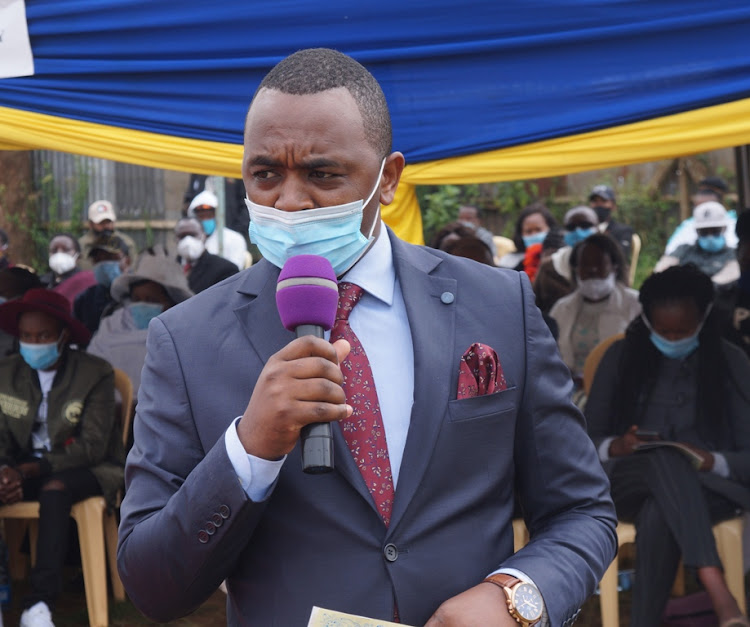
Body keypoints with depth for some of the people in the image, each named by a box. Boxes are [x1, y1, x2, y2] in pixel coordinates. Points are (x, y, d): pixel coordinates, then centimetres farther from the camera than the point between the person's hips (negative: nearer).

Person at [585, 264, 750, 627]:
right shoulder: (621, 357, 6)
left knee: (658, 515, -40)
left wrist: (712, 461, -21)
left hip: (708, 487, 0)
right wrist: (615, 446, -17)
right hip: (630, 483, 1)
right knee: (664, 457, -39)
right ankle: (719, 595, -54)